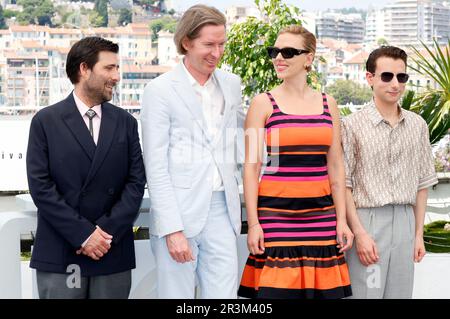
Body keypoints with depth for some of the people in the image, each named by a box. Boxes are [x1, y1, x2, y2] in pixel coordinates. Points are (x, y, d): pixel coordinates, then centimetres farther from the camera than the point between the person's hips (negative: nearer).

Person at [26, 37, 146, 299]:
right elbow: (40, 186, -5)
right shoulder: (46, 121, 1)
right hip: (59, 254, -2)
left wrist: (107, 231, -9)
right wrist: (83, 234, -11)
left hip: (114, 253, 2)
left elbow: (136, 182, 4)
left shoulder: (126, 123, 10)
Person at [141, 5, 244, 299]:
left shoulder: (231, 84, 11)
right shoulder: (161, 90, -5)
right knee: (178, 295, 2)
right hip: (178, 214, -4)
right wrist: (172, 229, -14)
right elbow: (156, 166, -8)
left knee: (225, 297, 3)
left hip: (222, 210, 4)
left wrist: (234, 195, 14)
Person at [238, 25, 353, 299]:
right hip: (276, 212, -3)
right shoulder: (264, 103, 1)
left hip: (320, 213, 3)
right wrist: (253, 223, -8)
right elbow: (251, 167, -2)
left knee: (322, 290, 4)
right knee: (277, 289, -4)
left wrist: (341, 219, 6)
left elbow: (336, 166, 11)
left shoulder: (327, 104, 10)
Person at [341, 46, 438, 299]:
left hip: (405, 221, 4)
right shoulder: (353, 125, -5)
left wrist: (419, 234, 10)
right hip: (367, 221, -4)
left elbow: (422, 183, 13)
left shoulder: (418, 125, 9)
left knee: (401, 292, 7)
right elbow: (343, 185, -6)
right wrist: (360, 233, -11)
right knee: (366, 292, -4)